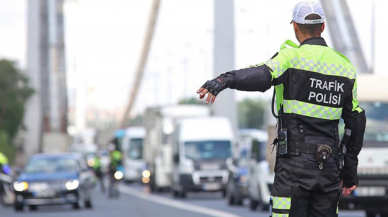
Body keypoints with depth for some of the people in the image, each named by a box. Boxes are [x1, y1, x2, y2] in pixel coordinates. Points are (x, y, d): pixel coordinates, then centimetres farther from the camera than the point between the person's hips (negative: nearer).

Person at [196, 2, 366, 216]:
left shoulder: (293, 56, -6)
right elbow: (357, 121, 15)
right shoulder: (345, 66, 12)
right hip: (329, 166, 5)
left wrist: (225, 80, -45)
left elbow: (263, 76, -29)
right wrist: (350, 169, 21)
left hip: (295, 162, -5)